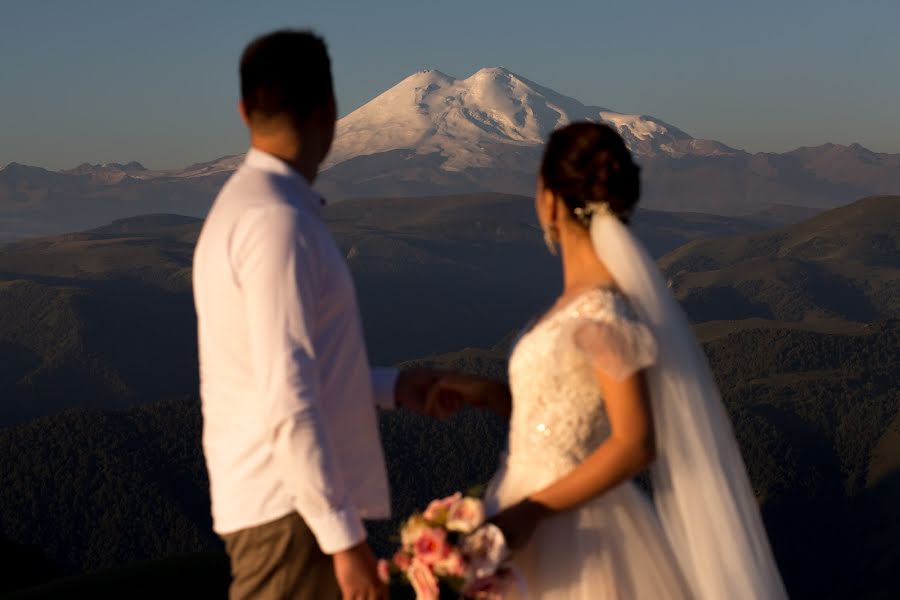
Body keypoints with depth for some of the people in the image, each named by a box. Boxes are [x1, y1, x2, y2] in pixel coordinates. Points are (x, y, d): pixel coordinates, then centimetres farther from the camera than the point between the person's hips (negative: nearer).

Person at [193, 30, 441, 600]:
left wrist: (391, 386, 19)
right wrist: (344, 534, -22)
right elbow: (286, 401, -24)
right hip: (290, 507, -10)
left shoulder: (246, 205, 12)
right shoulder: (276, 219, -19)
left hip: (279, 495, 10)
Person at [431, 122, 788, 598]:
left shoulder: (600, 312, -20)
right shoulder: (585, 298, 5)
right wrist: (485, 392, 5)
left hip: (568, 529, -8)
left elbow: (634, 445, -22)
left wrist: (530, 512, -22)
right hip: (542, 517, 8)